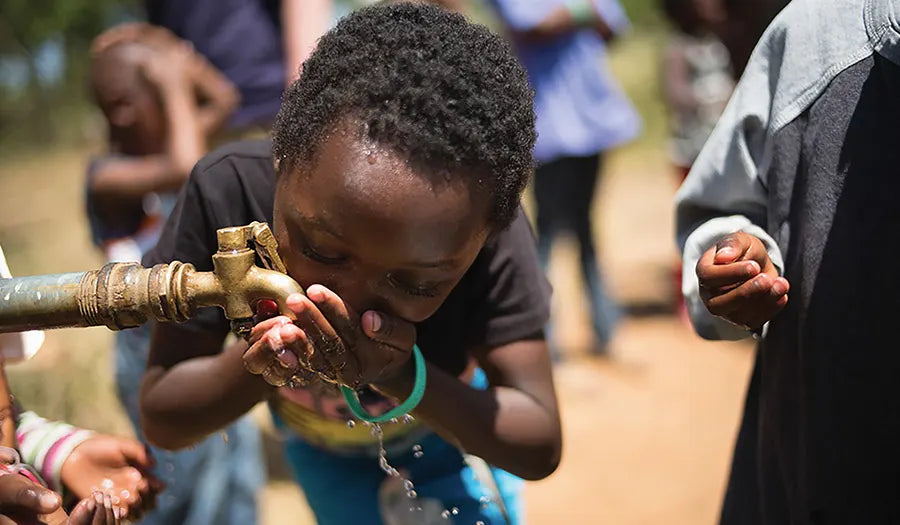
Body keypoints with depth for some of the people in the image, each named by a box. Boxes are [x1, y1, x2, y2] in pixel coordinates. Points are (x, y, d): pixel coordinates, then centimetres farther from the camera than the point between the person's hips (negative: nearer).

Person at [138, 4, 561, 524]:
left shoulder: (480, 228, -36)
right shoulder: (230, 192, -35)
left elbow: (540, 447, -29)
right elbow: (163, 421, -25)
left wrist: (400, 376, -44)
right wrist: (258, 362, -45)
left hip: (458, 429, 0)